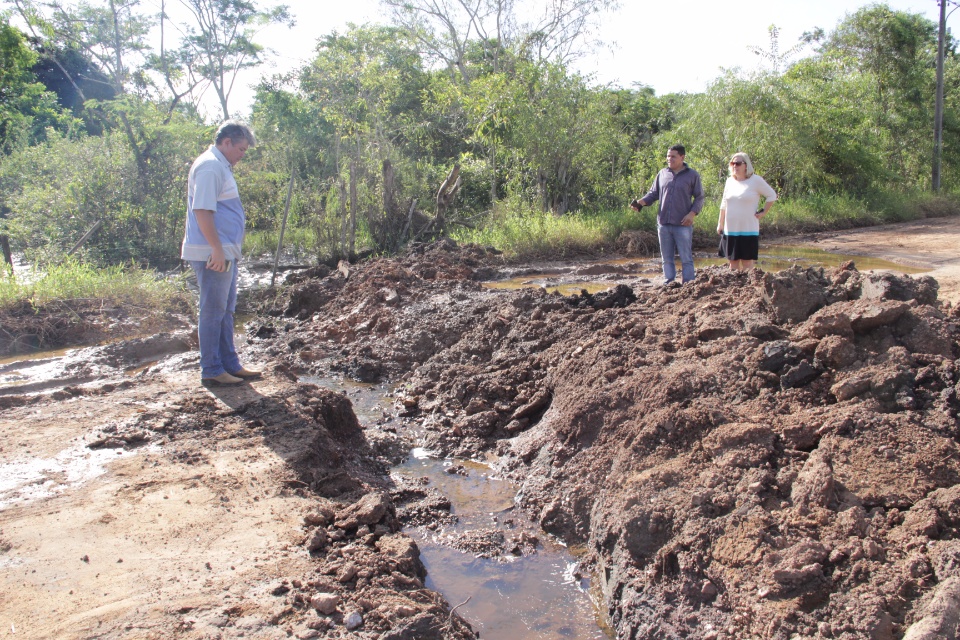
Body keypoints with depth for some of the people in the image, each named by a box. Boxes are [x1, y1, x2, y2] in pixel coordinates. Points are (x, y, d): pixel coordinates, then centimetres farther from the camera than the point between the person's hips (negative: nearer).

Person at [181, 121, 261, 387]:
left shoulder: (219, 166, 19)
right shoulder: (210, 166, -14)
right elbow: (202, 210, -23)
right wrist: (217, 250, -25)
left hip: (223, 252, 11)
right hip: (213, 254, -11)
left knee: (225, 311, 15)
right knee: (213, 312, -4)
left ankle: (230, 364, 23)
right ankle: (211, 370, 4)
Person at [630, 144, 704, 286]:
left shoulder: (692, 175, 2)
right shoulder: (662, 174, 11)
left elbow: (699, 198, 3)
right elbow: (653, 194, 14)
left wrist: (692, 213, -12)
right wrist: (641, 202, -5)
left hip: (683, 225, -4)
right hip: (663, 223, 4)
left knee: (686, 258, -1)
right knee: (667, 258, 8)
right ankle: (668, 284, 15)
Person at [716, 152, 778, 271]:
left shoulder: (755, 180, -5)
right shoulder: (729, 181, 10)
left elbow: (772, 196, 3)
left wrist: (763, 212, -3)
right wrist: (720, 223, 15)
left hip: (748, 230, -5)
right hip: (730, 230, 5)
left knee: (747, 262, -3)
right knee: (733, 261, 8)